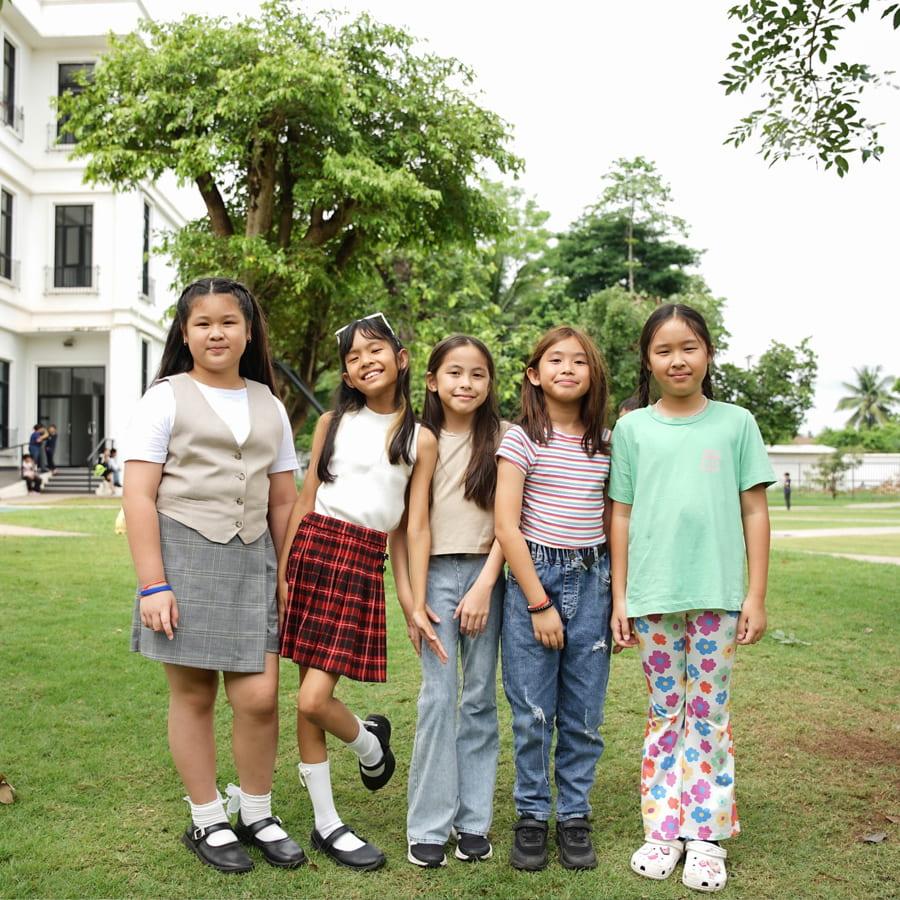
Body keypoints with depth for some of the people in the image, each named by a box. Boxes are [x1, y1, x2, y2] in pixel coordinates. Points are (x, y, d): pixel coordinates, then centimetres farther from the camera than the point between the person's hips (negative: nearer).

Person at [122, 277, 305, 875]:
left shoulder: (269, 405, 13)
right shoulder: (167, 398, 1)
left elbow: (283, 501, 15)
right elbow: (139, 496, -5)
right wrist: (152, 585, -12)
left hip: (251, 559, 3)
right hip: (184, 554, -3)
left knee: (259, 696, -2)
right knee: (194, 694, 6)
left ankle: (256, 814, 21)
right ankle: (207, 822, 23)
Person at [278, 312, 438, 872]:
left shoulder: (421, 439, 6)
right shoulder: (334, 423, 10)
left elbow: (416, 525, 4)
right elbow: (304, 501, 9)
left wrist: (417, 606, -1)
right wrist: (280, 570, 0)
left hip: (364, 563, -2)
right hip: (313, 547, 2)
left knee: (313, 699, -10)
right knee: (310, 699, 2)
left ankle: (368, 743, 24)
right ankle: (327, 824, 19)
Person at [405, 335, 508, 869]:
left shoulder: (500, 437, 3)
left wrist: (484, 586, -10)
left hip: (485, 574, 0)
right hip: (436, 573, 0)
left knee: (480, 698, 6)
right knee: (438, 697, -4)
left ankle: (474, 821, 16)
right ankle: (429, 826, 6)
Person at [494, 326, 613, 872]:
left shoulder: (607, 444, 7)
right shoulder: (522, 440, -5)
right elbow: (506, 525, -9)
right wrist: (539, 602, -11)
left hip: (592, 580, 3)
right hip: (534, 575, -3)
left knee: (584, 714, 9)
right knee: (533, 713, 4)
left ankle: (575, 817, 24)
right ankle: (532, 817, 21)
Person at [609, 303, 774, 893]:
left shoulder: (736, 423, 2)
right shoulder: (632, 428, 3)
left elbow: (755, 511, 3)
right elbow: (622, 516, 5)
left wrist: (757, 594, -1)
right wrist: (619, 597, 3)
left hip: (719, 595, -1)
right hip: (653, 596, 1)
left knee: (710, 717, 7)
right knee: (664, 716, 11)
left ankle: (706, 837, 18)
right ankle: (663, 832, 21)